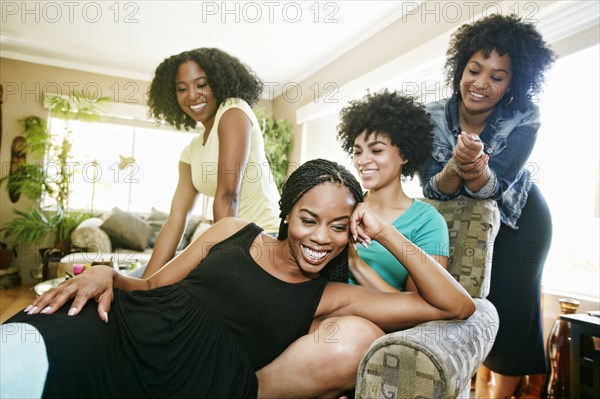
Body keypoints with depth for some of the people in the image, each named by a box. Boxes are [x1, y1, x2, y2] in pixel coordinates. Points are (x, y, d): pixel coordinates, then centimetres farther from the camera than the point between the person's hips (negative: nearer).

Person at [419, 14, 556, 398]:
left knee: (510, 305, -3)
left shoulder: (524, 119, -25)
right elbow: (432, 190, -24)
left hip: (519, 220, -1)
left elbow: (493, 187, -33)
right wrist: (456, 166, -45)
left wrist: (476, 169, -56)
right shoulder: (434, 117, -22)